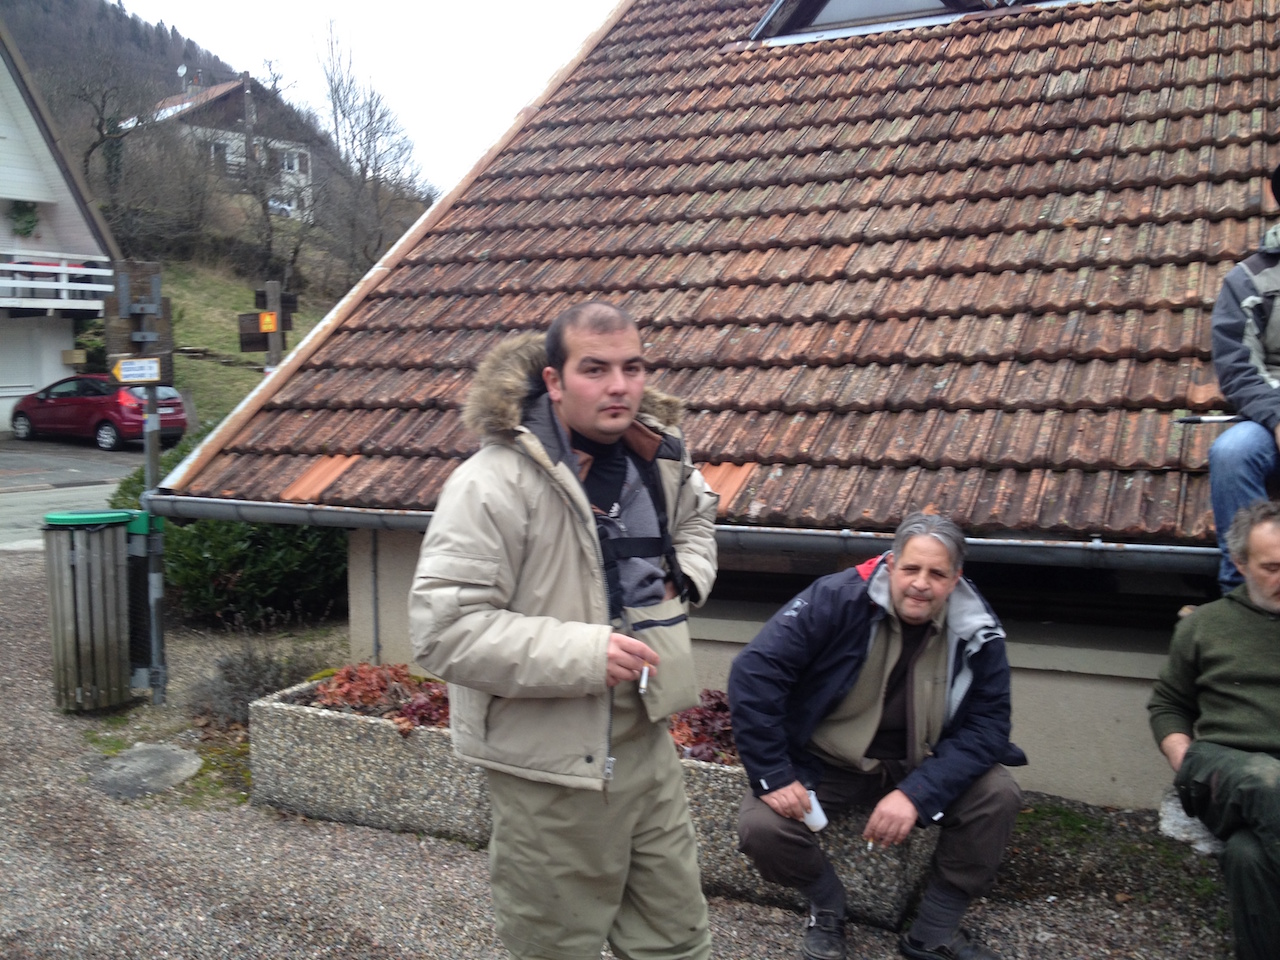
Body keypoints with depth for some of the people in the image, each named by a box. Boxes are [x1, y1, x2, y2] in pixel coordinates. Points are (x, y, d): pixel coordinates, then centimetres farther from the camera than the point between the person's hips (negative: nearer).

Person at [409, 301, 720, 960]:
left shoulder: (654, 455, 2)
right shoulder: (494, 482, -22)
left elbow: (695, 516, 25)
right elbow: (442, 629, -24)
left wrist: (684, 581, 5)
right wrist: (581, 653, -27)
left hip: (646, 742, 7)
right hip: (551, 764, -6)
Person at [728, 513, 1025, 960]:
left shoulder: (976, 632, -11)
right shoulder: (837, 599, -22)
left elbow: (985, 725, -14)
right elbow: (755, 672, -23)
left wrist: (916, 794, -28)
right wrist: (773, 776, -23)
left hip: (915, 767, 3)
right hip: (824, 763, -2)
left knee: (997, 797, -20)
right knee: (761, 828, -26)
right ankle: (827, 906, 10)